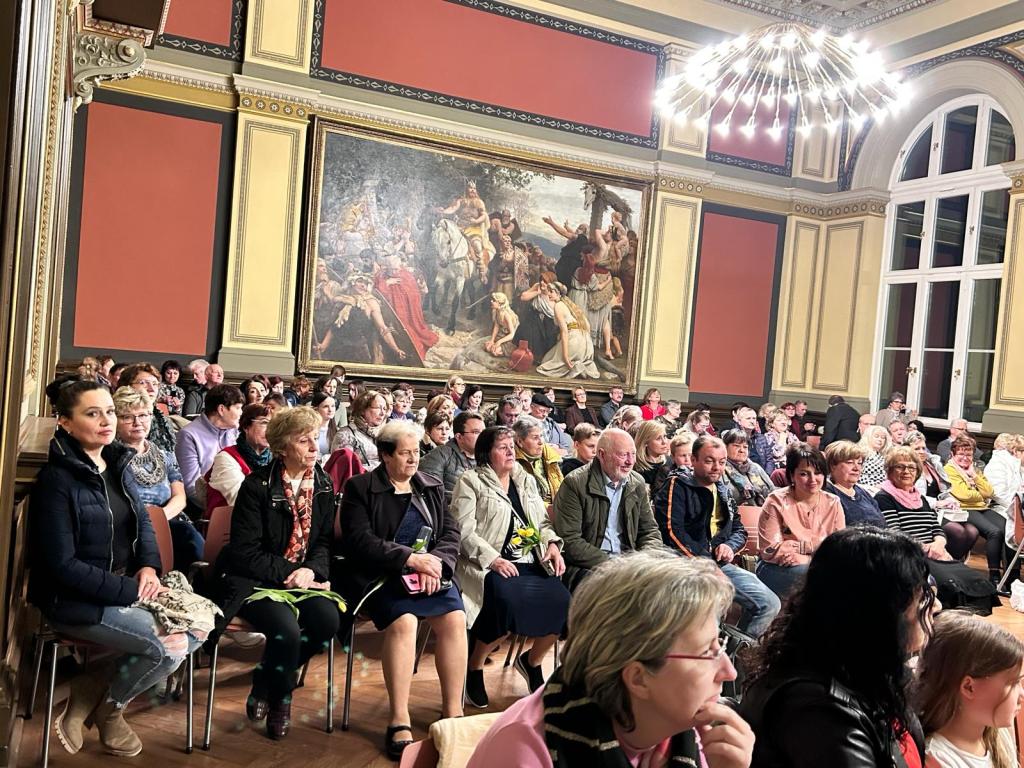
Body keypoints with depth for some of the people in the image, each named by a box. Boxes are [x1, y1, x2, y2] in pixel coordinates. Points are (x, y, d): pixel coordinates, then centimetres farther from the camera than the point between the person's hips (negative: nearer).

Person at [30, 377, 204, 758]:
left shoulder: (116, 463, 6)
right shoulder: (56, 480, -17)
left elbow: (142, 522, 13)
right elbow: (63, 566, -20)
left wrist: (149, 567, -7)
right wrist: (130, 590, -20)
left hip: (126, 588, 8)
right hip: (77, 602, -8)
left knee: (199, 624, -6)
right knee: (169, 647, -18)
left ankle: (95, 685, 6)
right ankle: (107, 708, 11)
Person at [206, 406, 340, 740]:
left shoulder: (323, 485, 4)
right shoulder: (257, 485, -12)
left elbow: (325, 540, 8)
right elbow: (245, 552, -14)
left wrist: (311, 569, -12)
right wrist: (289, 572, -17)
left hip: (302, 576, 5)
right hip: (254, 579, -5)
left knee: (328, 620, -22)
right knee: (286, 629, -29)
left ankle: (266, 679, 5)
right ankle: (279, 700, 4)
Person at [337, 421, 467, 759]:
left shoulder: (432, 487, 16)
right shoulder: (360, 487, 1)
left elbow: (451, 532, 8)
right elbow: (360, 540, -11)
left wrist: (436, 563, -13)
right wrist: (411, 558, -18)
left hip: (429, 572, 4)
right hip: (380, 575, -4)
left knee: (455, 618, -23)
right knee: (403, 622, -32)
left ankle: (453, 711, -9)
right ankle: (399, 720, -22)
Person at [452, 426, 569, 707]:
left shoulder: (526, 480, 21)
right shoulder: (470, 481, 2)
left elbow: (543, 522, 22)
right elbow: (464, 530, -8)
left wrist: (552, 543, 1)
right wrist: (493, 559, -20)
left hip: (532, 564, 6)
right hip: (489, 566, -6)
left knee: (561, 600, -20)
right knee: (509, 600, -35)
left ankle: (532, 660, 11)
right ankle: (474, 667, -7)